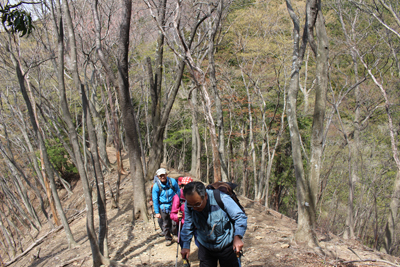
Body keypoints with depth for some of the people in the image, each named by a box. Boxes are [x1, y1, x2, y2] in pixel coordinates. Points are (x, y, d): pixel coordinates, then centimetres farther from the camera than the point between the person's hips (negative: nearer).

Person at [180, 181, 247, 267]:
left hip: (226, 246, -2)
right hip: (205, 248, 3)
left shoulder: (222, 199, -27)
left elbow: (240, 217, -17)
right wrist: (185, 245, 0)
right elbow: (187, 226, 3)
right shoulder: (188, 205, -15)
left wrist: (237, 237, -28)